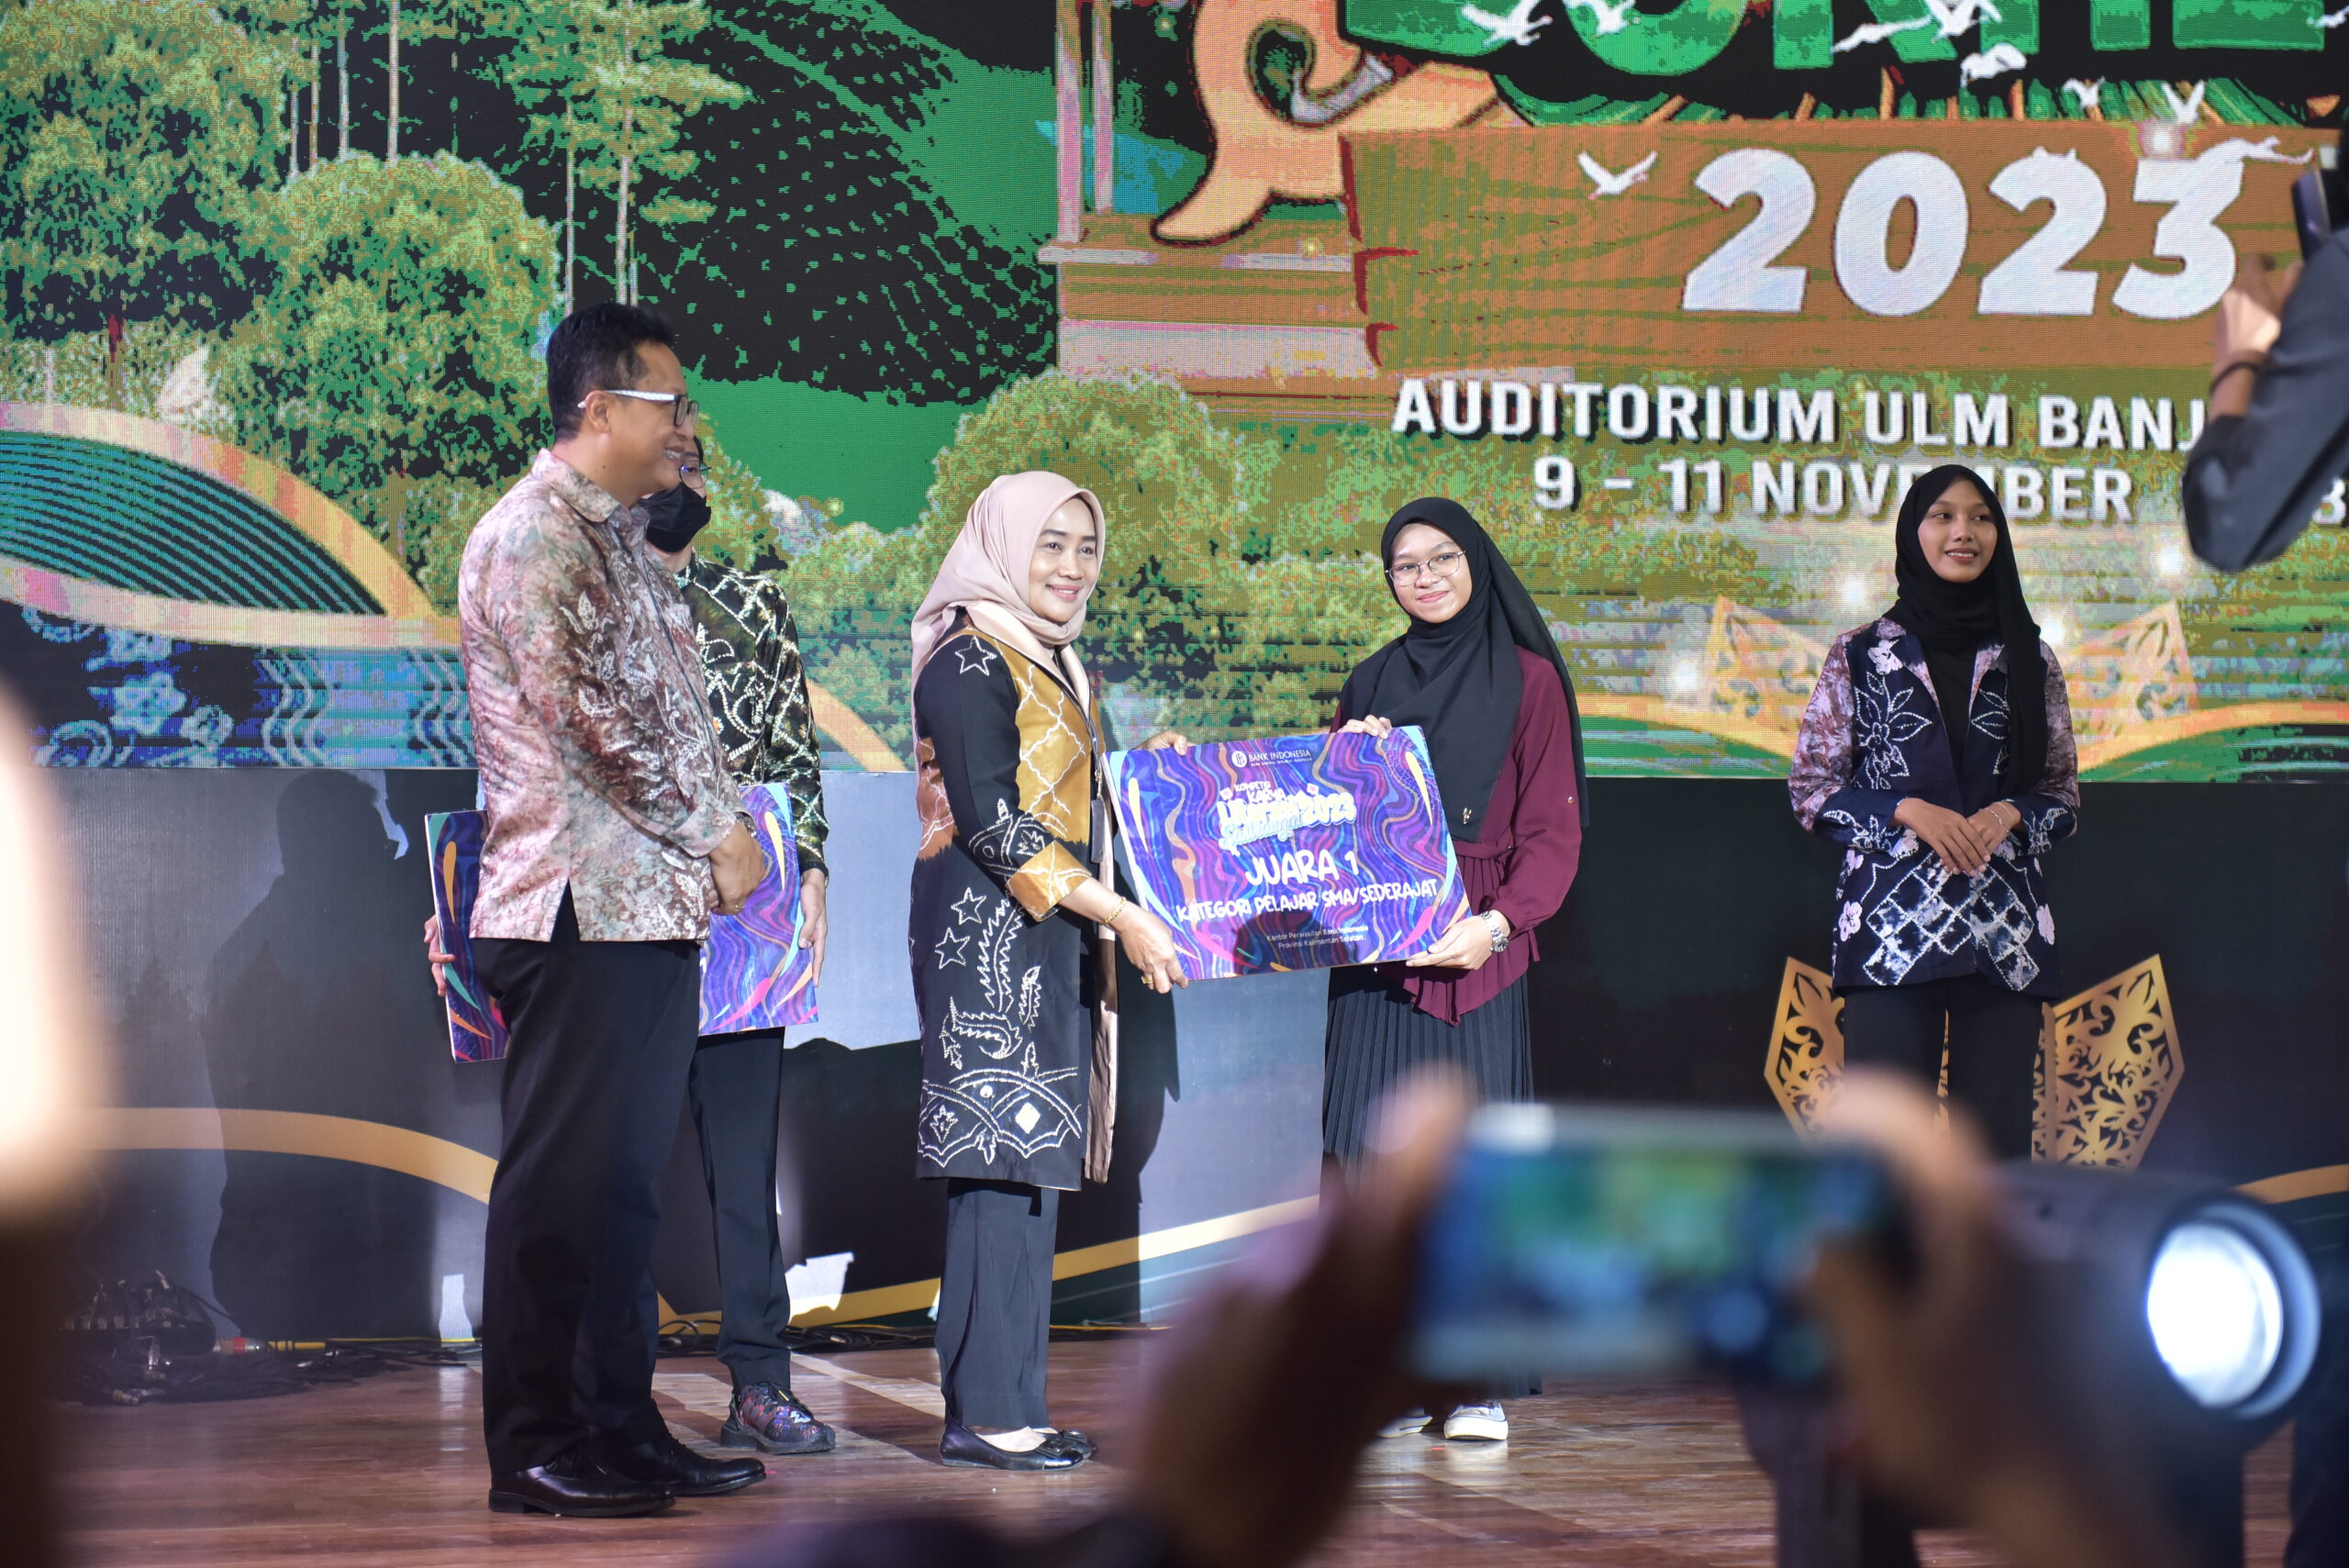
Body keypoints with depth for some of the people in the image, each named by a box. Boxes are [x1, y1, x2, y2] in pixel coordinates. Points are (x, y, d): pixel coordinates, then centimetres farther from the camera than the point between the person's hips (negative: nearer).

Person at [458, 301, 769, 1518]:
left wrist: (719, 835, 6)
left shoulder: (622, 541, 20)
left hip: (656, 905, 9)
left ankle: (619, 1427, 16)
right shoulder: (530, 535, -9)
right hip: (580, 908, -9)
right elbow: (590, 715, -15)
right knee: (560, 1177, -5)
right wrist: (713, 831, -8)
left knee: (625, 1177, 11)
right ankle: (533, 1449, 0)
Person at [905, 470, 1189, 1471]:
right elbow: (992, 822, -17)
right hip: (986, 936, -9)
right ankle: (988, 1414, -11)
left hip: (1049, 943, 9)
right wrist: (1121, 916, -19)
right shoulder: (968, 663, -9)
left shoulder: (1052, 666, 19)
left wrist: (1145, 770, 12)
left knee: (1028, 1168, 7)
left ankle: (996, 1407, 10)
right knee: (1002, 1158, -11)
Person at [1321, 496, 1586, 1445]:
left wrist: (1500, 920, -17)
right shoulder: (1372, 685, 17)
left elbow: (1551, 828, -2)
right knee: (1377, 1157, -2)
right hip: (1373, 948, 4)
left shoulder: (1526, 679, 4)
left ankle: (1481, 1383, -1)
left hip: (1474, 948, -4)